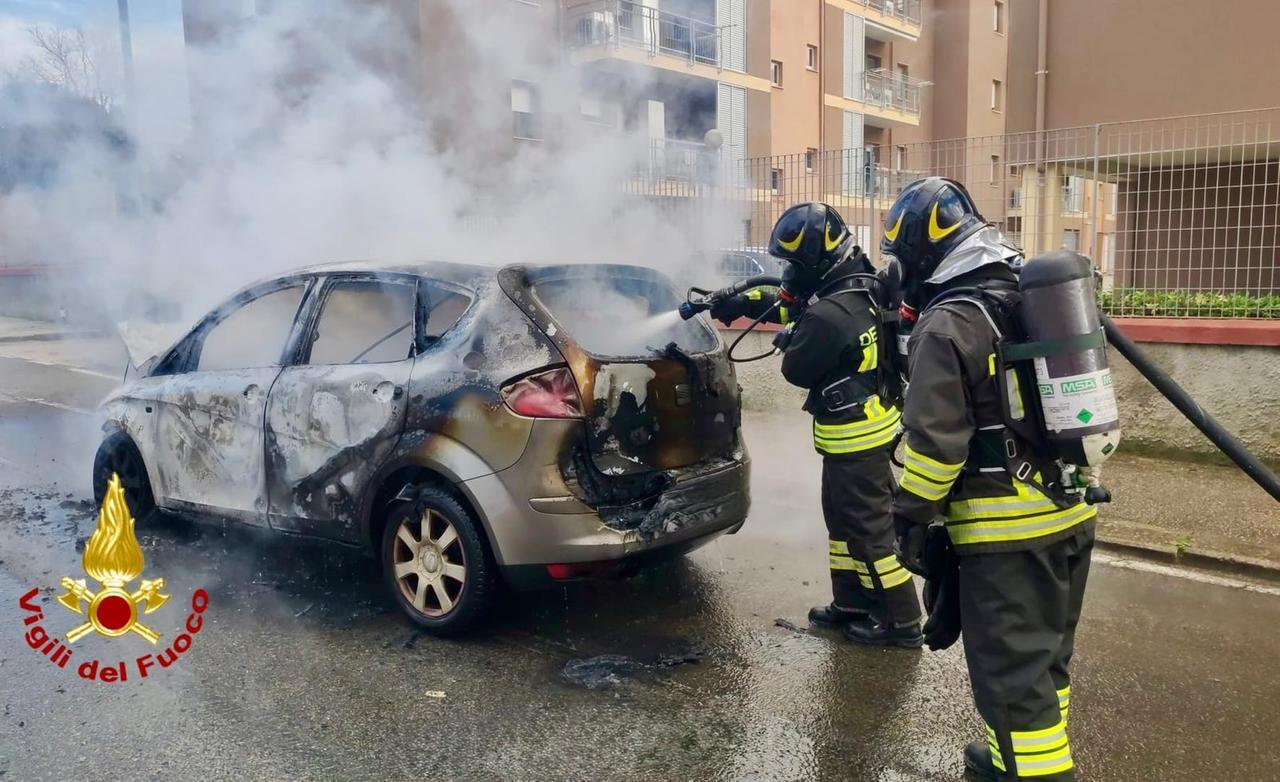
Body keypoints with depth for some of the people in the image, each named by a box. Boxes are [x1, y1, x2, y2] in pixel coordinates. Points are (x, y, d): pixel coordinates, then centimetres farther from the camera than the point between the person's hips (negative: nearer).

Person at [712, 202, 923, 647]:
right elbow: (790, 301, 18)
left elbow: (797, 369, -15)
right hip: (868, 425, 10)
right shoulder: (859, 288, 4)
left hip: (855, 436, -10)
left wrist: (790, 338, 4)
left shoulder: (829, 315, -28)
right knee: (843, 518, 20)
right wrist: (741, 303, 19)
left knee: (869, 527, 2)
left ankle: (900, 620, 14)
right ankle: (853, 602, 32)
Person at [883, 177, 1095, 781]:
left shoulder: (946, 324, -16)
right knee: (1047, 652, 21)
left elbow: (934, 441, -20)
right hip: (1071, 511, 9)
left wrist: (910, 518, -10)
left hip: (1007, 528, -9)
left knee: (1013, 671, 0)